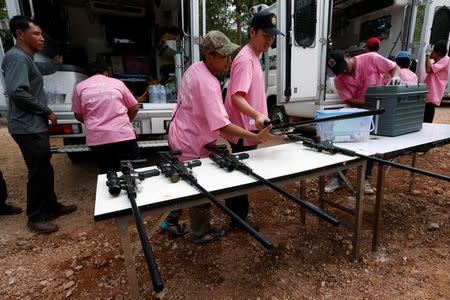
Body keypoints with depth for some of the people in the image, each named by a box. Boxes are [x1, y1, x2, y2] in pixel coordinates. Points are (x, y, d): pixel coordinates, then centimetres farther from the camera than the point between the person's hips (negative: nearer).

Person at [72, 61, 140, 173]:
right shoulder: (117, 83, 8)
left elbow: (78, 115, 13)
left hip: (96, 140, 2)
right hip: (123, 135, -1)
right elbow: (135, 108, 12)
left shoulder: (80, 86, 10)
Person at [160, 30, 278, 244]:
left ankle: (171, 222, 43)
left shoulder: (194, 68, 1)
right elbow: (222, 125, -36)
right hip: (192, 146, -9)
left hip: (180, 137, 10)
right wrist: (256, 137, -37)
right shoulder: (207, 83, -29)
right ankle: (201, 233, 31)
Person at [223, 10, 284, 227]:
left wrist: (258, 117, 24)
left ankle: (236, 213, 41)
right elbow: (236, 97, -29)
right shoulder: (246, 59, -17)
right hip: (244, 132, -10)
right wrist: (257, 115, -44)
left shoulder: (254, 57, 15)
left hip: (248, 129, 10)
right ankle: (239, 219, 23)